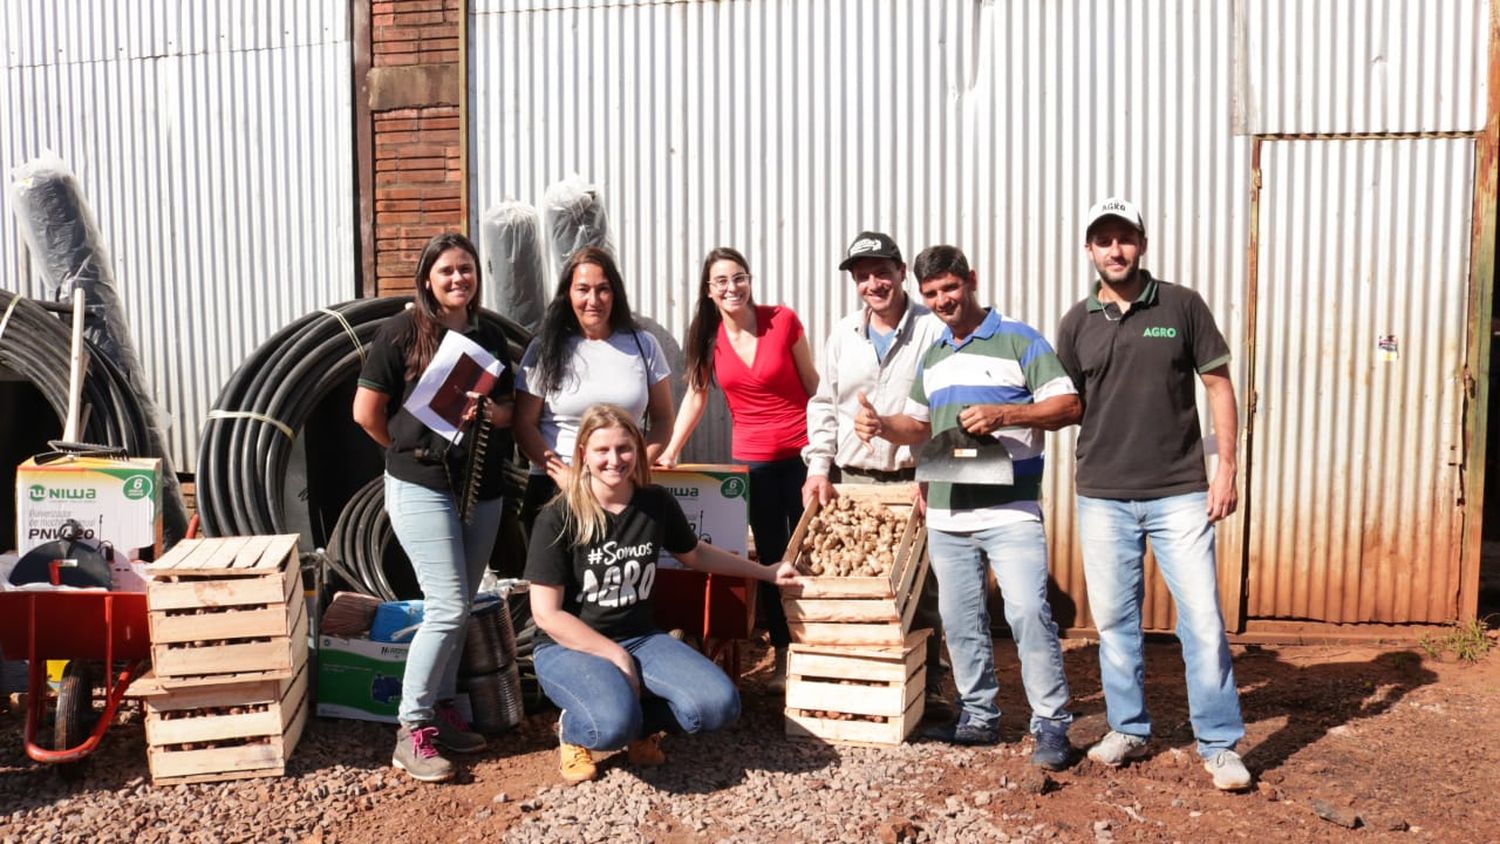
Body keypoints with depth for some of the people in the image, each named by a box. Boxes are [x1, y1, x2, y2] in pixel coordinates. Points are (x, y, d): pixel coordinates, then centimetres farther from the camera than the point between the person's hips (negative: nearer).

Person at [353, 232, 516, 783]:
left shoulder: (490, 338, 9)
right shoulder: (402, 331, -6)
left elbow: (509, 410, 14)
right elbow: (366, 412, -5)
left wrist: (488, 411, -8)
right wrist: (408, 448, 6)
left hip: (482, 488, 6)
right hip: (422, 486, -5)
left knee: (460, 607, 11)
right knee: (448, 606, -11)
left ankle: (441, 709, 25)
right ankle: (411, 732, 0)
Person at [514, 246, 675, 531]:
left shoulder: (643, 345, 6)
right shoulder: (545, 349, 2)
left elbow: (662, 420, 9)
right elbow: (524, 425, 0)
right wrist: (562, 474, -12)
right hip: (553, 490, -1)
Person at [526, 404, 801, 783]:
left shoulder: (657, 503, -2)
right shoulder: (558, 519, -15)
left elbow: (694, 554, 19)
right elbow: (547, 614, -13)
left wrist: (766, 572, 22)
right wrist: (616, 656, -15)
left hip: (640, 638, 4)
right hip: (569, 645, -4)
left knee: (719, 705, -19)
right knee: (614, 724, -34)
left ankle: (639, 723, 9)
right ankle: (575, 728, 3)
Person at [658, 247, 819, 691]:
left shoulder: (782, 321, -10)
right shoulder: (707, 336, -1)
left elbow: (813, 385, -2)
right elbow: (696, 395, 8)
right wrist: (670, 450, 2)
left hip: (802, 450, -3)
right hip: (752, 459, 3)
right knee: (771, 558, 11)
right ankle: (783, 657, 23)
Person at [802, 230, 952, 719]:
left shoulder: (933, 331, -3)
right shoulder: (842, 335, 11)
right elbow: (823, 407, 14)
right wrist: (819, 468, 3)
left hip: (913, 482, -3)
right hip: (850, 481, 4)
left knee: (921, 592, 2)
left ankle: (929, 688, 15)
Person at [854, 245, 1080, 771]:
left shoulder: (1019, 340, -2)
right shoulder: (931, 357, 17)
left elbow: (1068, 406, -8)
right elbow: (919, 425, 24)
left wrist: (1004, 414, -21)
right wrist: (882, 425, 3)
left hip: (1010, 510, -6)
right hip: (946, 513, 6)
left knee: (1028, 612, -11)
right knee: (960, 621, 10)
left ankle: (1051, 725, 0)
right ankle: (978, 717, 23)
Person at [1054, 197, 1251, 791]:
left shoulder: (1182, 306, 0)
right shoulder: (1077, 323, 6)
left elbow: (1218, 385, 3)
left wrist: (1226, 468, -2)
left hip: (1180, 493, -2)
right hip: (1103, 497, 2)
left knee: (1203, 617, -1)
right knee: (1114, 620, 10)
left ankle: (1219, 744, 13)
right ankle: (1128, 729, 26)